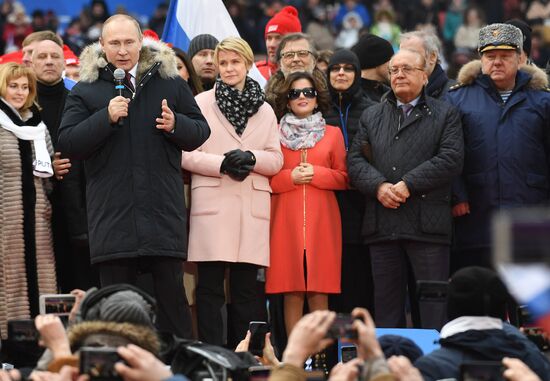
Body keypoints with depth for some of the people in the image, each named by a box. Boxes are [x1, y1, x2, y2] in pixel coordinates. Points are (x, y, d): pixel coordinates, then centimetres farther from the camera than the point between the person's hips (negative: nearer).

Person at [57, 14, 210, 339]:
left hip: (164, 212, 1)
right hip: (112, 213, -1)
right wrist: (106, 117, -15)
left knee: (172, 294, 4)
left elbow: (201, 131, 13)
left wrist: (176, 124, -9)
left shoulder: (170, 83, 9)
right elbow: (68, 143, -3)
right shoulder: (86, 89, 4)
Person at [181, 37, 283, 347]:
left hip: (253, 205, 3)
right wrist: (222, 163, -13)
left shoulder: (265, 110, 17)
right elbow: (186, 155, 0)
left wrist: (251, 158, -9)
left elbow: (276, 159, 11)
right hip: (212, 202, -3)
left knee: (246, 287, 3)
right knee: (210, 286, -5)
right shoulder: (201, 103, 7)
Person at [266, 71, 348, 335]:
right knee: (292, 293, -3)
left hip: (321, 222, 1)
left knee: (319, 293, -3)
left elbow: (343, 178, 10)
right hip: (286, 221, -1)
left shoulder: (332, 134, 13)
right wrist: (290, 177, -9)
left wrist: (317, 174, -6)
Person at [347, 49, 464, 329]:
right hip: (382, 225, 3)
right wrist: (379, 187, -10)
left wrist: (408, 185, -13)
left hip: (428, 223, -3)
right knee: (386, 302, 6)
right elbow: (355, 160, 9)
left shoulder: (445, 115, 8)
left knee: (434, 302, -5)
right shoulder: (371, 116, 19)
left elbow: (451, 159, -5)